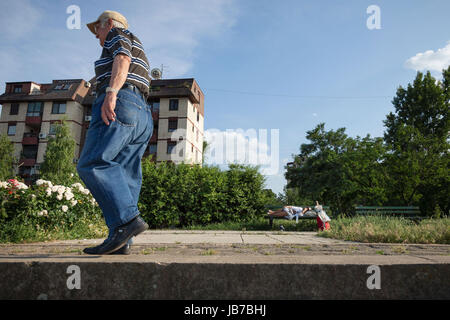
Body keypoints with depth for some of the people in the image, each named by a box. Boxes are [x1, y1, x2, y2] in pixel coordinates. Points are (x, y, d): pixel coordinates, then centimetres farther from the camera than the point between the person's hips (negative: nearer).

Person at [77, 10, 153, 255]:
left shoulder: (119, 35, 15)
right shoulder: (138, 54, 39)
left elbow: (122, 60, -8)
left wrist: (111, 92, -24)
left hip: (121, 101, -9)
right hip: (143, 116, 9)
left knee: (93, 163, -21)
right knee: (125, 176, -3)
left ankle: (128, 220, -32)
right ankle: (120, 241, -9)